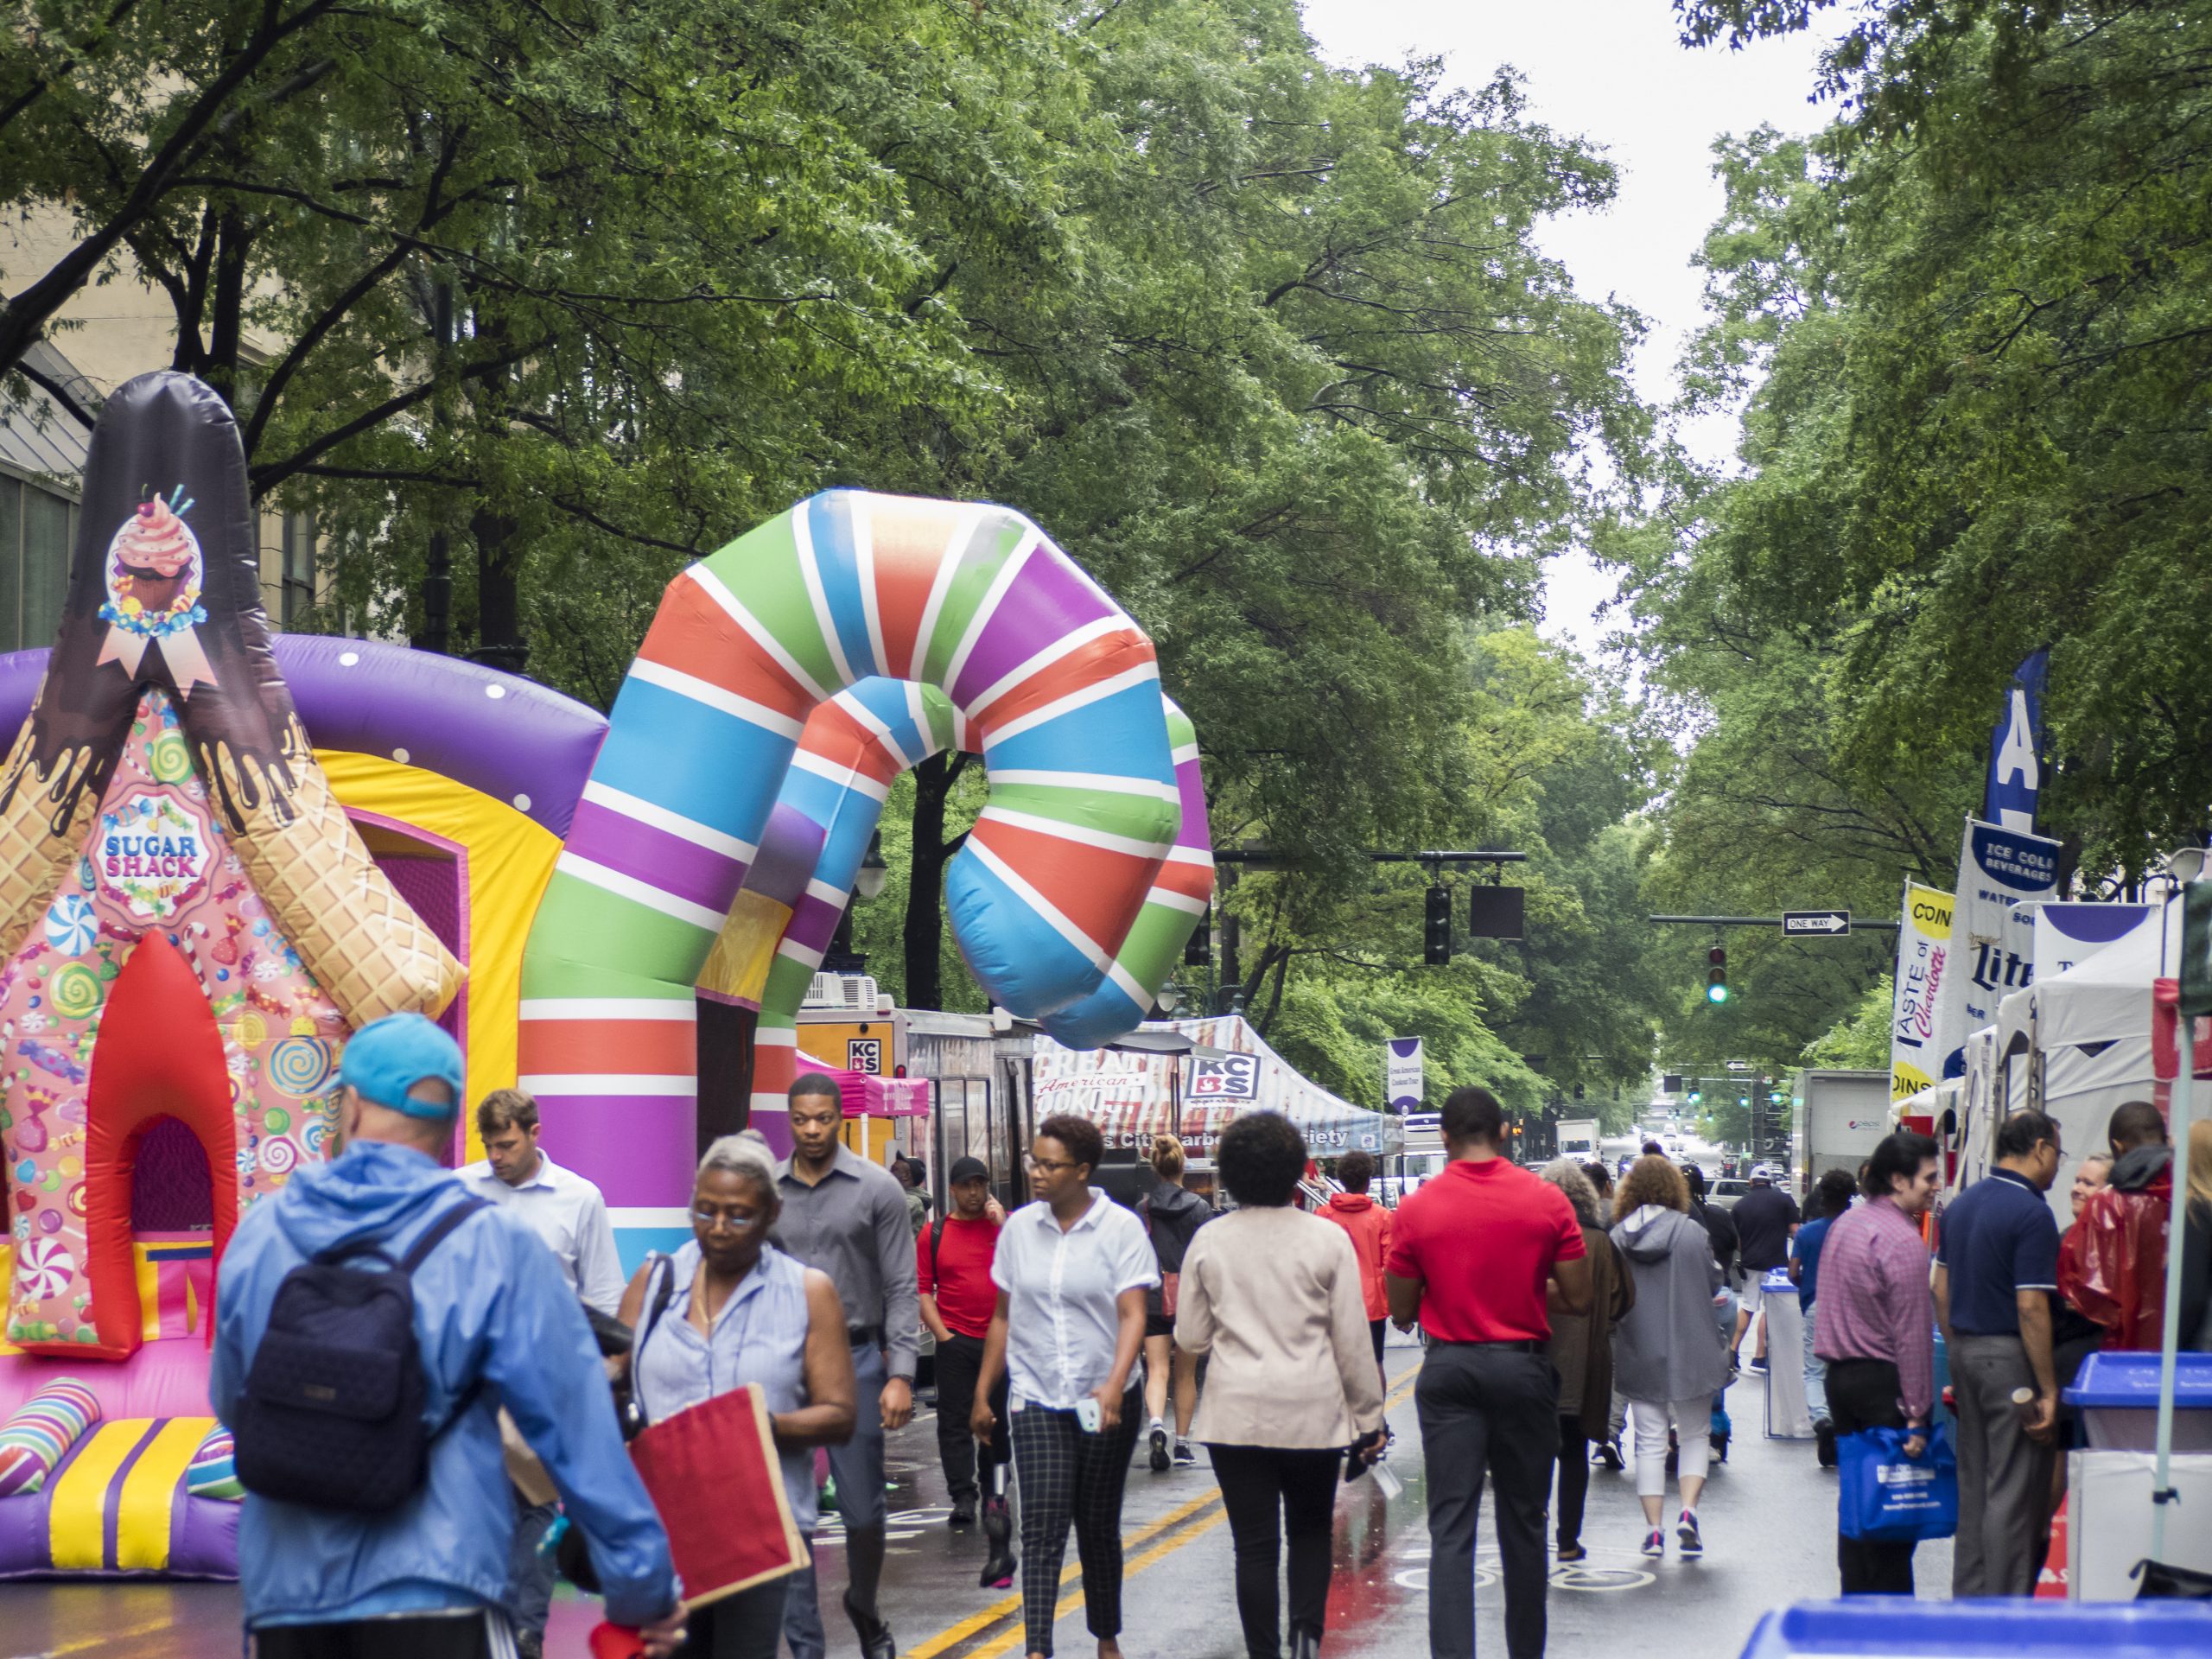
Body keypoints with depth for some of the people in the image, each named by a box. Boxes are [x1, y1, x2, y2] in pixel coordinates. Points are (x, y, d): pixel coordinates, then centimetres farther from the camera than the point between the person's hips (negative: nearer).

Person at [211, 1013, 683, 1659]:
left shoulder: (261, 1230, 3)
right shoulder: (492, 1244, -6)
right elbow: (577, 1431, -7)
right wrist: (644, 1586, 0)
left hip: (285, 1597, 4)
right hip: (433, 1597, -3)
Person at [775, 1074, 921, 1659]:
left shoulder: (878, 1188, -2)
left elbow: (902, 1288, -2)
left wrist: (900, 1375, -10)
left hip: (855, 1359, -2)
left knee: (863, 1511, 1)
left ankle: (864, 1611, 28)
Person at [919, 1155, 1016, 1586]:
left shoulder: (1005, 1226, 6)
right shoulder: (934, 1234, 5)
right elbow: (922, 1288, 3)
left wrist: (1002, 1225, -13)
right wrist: (940, 1332, -6)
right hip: (956, 1340, 0)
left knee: (999, 1419, 6)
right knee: (954, 1417, -2)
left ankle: (994, 1495, 18)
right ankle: (962, 1497, 5)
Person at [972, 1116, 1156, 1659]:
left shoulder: (1121, 1228, -6)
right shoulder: (1019, 1227, 4)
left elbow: (1132, 1316, -13)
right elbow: (1004, 1317, 12)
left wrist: (1114, 1386, -27)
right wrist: (982, 1393, 11)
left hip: (1105, 1400, -1)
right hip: (1036, 1396, 1)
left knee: (1098, 1526, 10)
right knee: (1042, 1525, -10)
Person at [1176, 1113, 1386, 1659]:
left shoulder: (1209, 1242, -1)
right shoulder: (1327, 1239, -5)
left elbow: (1189, 1338, 4)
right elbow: (1353, 1340, -3)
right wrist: (1369, 1417, 6)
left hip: (1236, 1414, 0)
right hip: (1313, 1411, 0)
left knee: (1254, 1545, 5)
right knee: (1311, 1532, 16)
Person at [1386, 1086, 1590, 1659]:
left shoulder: (1415, 1210, -5)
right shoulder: (1548, 1202, -5)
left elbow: (1401, 1314, 1)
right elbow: (1578, 1299, -3)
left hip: (1449, 1369, -1)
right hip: (1522, 1368, 1)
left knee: (1451, 1528, -2)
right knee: (1523, 1524, 13)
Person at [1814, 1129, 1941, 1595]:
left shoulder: (1842, 1225, 12)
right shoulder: (1901, 1240, -16)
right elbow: (1912, 1334, -18)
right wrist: (1917, 1413, -18)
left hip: (1839, 1376, 8)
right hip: (1883, 1381, -8)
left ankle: (1855, 1599, 17)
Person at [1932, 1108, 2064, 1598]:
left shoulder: (1960, 1205, 10)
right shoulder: (2031, 1213, -16)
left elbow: (1941, 1291, 14)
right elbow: (2031, 1307, -20)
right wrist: (2048, 1390, -16)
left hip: (1965, 1351, 8)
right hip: (2010, 1356, -8)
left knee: (1973, 1484, 15)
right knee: (2014, 1493, -2)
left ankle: (1967, 1599, 21)